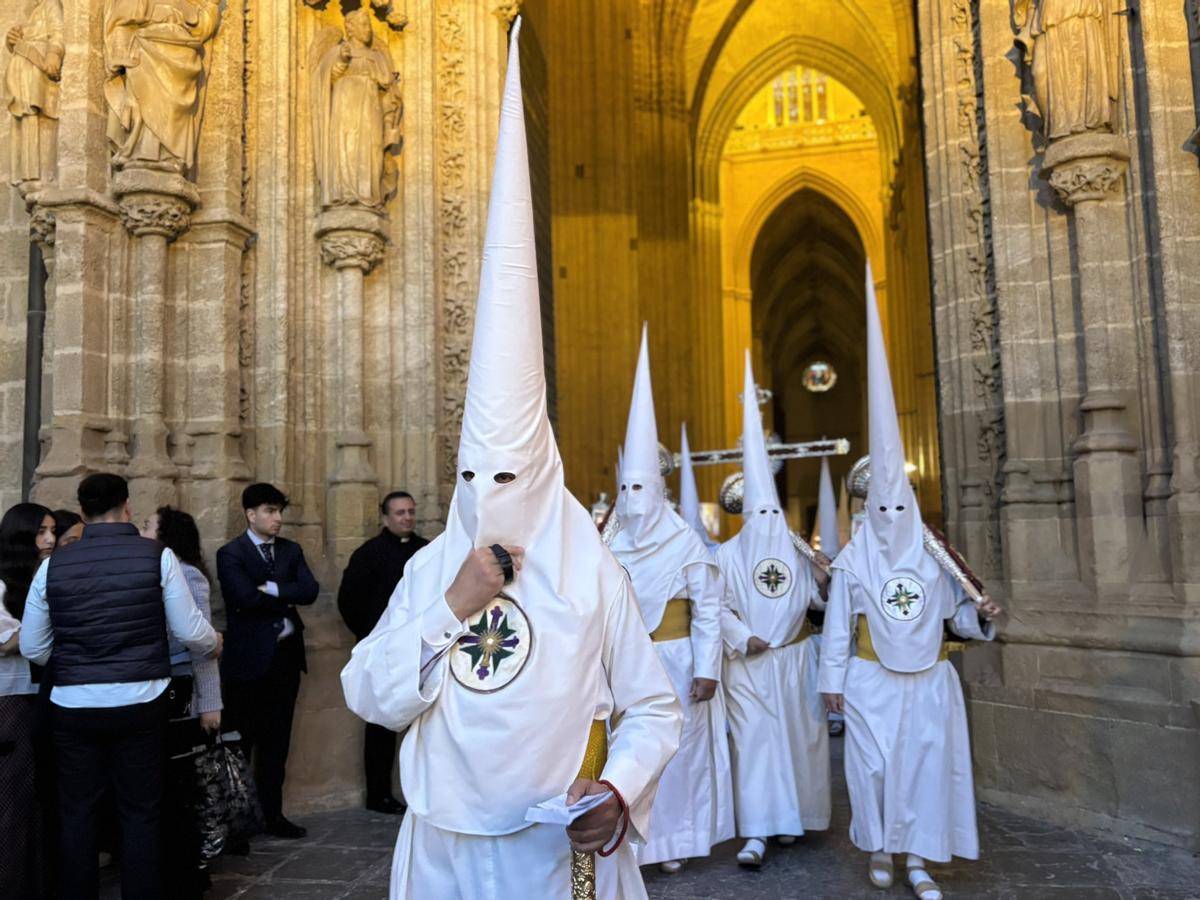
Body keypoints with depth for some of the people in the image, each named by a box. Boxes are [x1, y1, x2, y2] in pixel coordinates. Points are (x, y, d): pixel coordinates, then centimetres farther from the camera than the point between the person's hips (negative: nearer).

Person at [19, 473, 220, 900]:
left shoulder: (54, 564, 2)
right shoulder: (157, 556, -5)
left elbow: (32, 648, 8)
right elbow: (191, 632, -4)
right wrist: (215, 644, 18)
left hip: (73, 706, 2)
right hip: (139, 704, -2)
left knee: (76, 814, 13)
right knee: (140, 814, 7)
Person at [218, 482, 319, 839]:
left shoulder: (291, 550, 10)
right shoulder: (230, 554, -6)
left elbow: (310, 591, -4)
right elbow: (247, 598, -20)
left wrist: (273, 590, -17)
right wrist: (287, 600, -9)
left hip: (285, 656, 5)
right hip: (247, 659, -5)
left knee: (276, 742, 13)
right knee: (239, 742, 3)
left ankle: (272, 814, 23)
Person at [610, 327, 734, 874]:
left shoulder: (687, 544, -4)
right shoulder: (609, 548, 3)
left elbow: (708, 612, -5)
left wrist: (706, 670, -10)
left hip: (675, 662, -2)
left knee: (677, 749, 7)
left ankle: (672, 840, 22)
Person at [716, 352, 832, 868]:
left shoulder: (799, 551, 2)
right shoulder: (727, 553, -3)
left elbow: (820, 600, 1)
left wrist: (824, 579, -18)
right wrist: (742, 639, -16)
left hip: (794, 658, 2)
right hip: (747, 662, -2)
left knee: (796, 736, 11)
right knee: (753, 739, -4)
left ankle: (792, 818, 28)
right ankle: (756, 833, -3)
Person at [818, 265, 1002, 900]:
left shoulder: (935, 558, -1)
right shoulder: (852, 558, -6)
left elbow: (954, 613, 4)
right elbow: (838, 622, -5)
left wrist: (980, 618, -17)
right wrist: (832, 679, -4)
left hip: (928, 681, 2)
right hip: (873, 681, -2)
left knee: (928, 764, 5)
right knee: (875, 765, 3)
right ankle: (880, 849, 23)